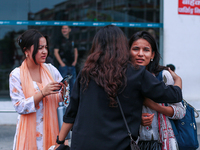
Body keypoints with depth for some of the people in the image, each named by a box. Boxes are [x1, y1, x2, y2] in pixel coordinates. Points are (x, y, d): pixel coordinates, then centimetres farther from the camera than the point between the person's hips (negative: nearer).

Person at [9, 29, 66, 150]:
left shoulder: (51, 70, 3)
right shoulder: (16, 75, -6)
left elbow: (61, 99, 8)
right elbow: (19, 107, -13)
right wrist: (43, 93, -22)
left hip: (51, 129, 3)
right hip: (30, 133, -3)